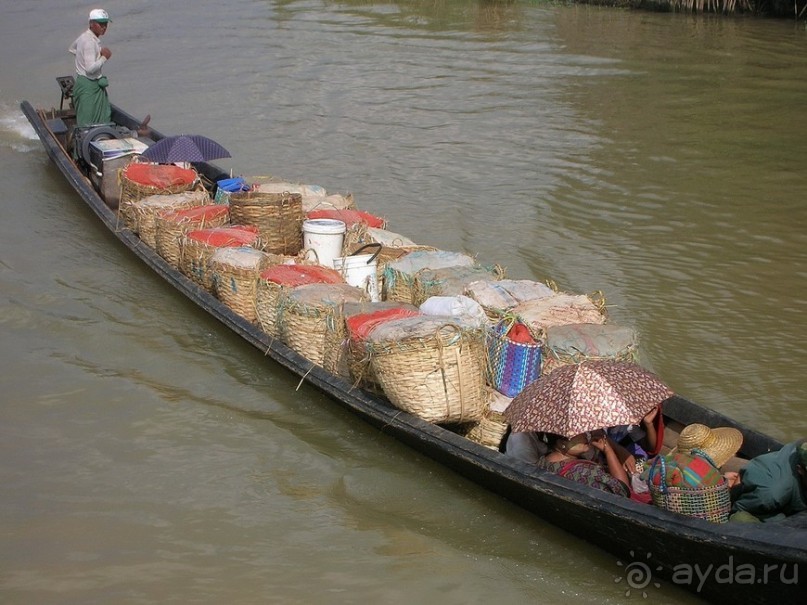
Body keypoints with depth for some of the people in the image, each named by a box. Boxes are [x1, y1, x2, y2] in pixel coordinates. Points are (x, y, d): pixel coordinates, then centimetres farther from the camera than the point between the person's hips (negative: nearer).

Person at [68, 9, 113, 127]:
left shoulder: (85, 37, 8)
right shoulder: (89, 42, -22)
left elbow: (72, 49, 28)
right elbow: (90, 68, -30)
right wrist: (104, 57, -16)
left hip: (95, 85, 11)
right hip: (88, 86, -11)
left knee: (104, 119, 15)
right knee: (86, 122, -4)